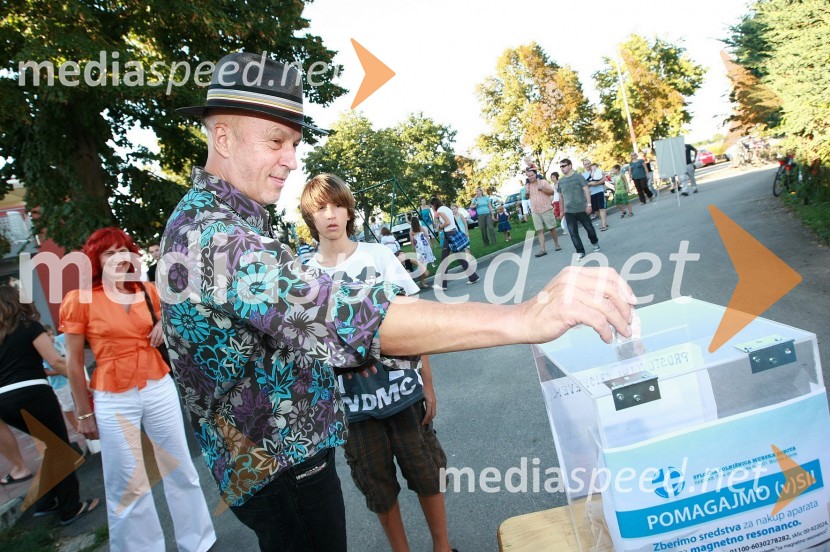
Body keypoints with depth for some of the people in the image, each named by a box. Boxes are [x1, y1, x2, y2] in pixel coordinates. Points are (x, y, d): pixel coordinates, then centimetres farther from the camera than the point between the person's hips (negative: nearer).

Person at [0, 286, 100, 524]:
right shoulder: (29, 326, 0)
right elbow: (56, 361, -8)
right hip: (32, 394, -6)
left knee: (52, 445, 23)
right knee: (60, 448, 8)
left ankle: (46, 502, 28)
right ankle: (70, 508, 13)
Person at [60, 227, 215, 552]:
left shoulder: (148, 291, 4)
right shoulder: (79, 299, -7)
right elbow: (73, 362, -3)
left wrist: (167, 326, -3)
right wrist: (84, 413, -2)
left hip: (160, 389, 4)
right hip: (113, 400, -3)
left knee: (180, 469, 12)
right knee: (128, 485, 7)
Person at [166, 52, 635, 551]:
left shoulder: (222, 221, 9)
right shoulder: (209, 232, -26)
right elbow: (333, 312, -41)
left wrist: (339, 353, 5)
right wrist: (523, 318, -46)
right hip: (283, 469, -10)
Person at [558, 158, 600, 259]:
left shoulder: (578, 176, -4)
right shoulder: (561, 181, 8)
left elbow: (586, 190, -7)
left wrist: (589, 204, -14)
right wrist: (562, 210, 15)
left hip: (582, 208, -3)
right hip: (568, 211, 3)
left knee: (589, 228, 9)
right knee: (573, 233, -2)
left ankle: (595, 243, 36)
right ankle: (580, 251, 5)